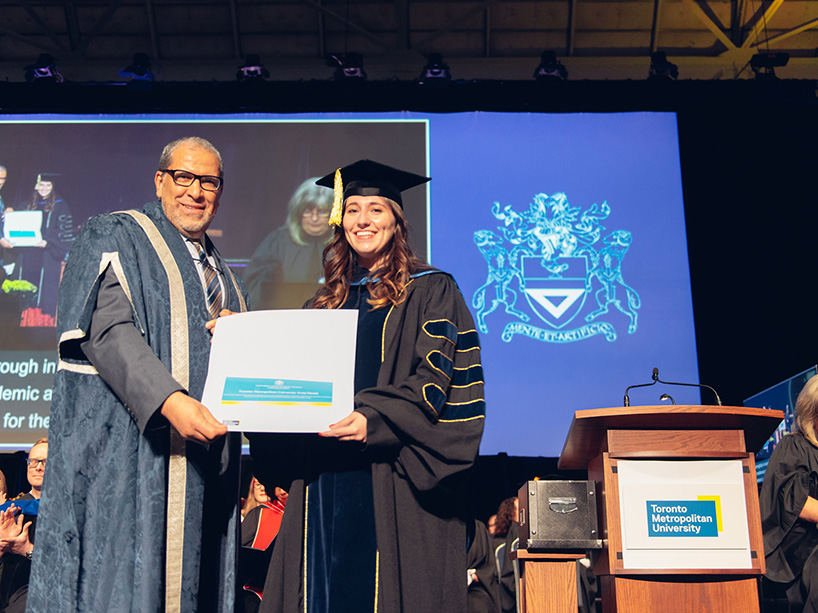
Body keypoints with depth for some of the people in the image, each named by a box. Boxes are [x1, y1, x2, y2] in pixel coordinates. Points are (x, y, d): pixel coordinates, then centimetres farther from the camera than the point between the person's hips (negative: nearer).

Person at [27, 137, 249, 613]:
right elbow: (105, 327, -13)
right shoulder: (115, 237, 3)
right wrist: (169, 400, -26)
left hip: (206, 454, 6)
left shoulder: (222, 275, 22)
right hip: (130, 445, -5)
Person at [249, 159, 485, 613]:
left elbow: (434, 376, -8)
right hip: (323, 477, 5)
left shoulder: (430, 291, 3)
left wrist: (374, 418, -22)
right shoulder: (326, 303, 19)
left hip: (391, 483, -4)